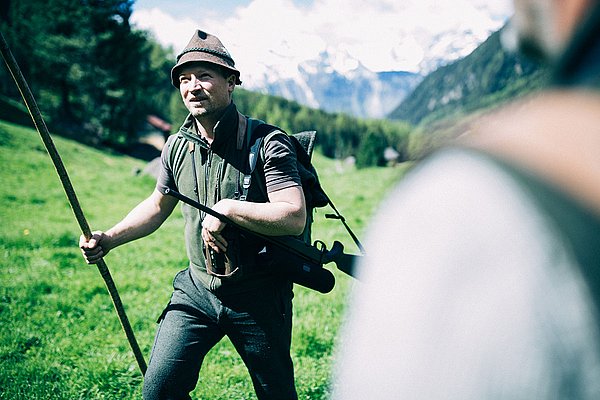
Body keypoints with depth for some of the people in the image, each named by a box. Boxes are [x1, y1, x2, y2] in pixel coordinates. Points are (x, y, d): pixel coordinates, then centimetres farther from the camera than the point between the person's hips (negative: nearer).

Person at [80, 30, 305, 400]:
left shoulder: (268, 144, -16)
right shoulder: (178, 146, 2)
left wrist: (228, 209, -27)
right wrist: (109, 239, 4)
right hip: (197, 290, 4)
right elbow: (158, 205, 16)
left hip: (259, 296, -4)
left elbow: (295, 218, -24)